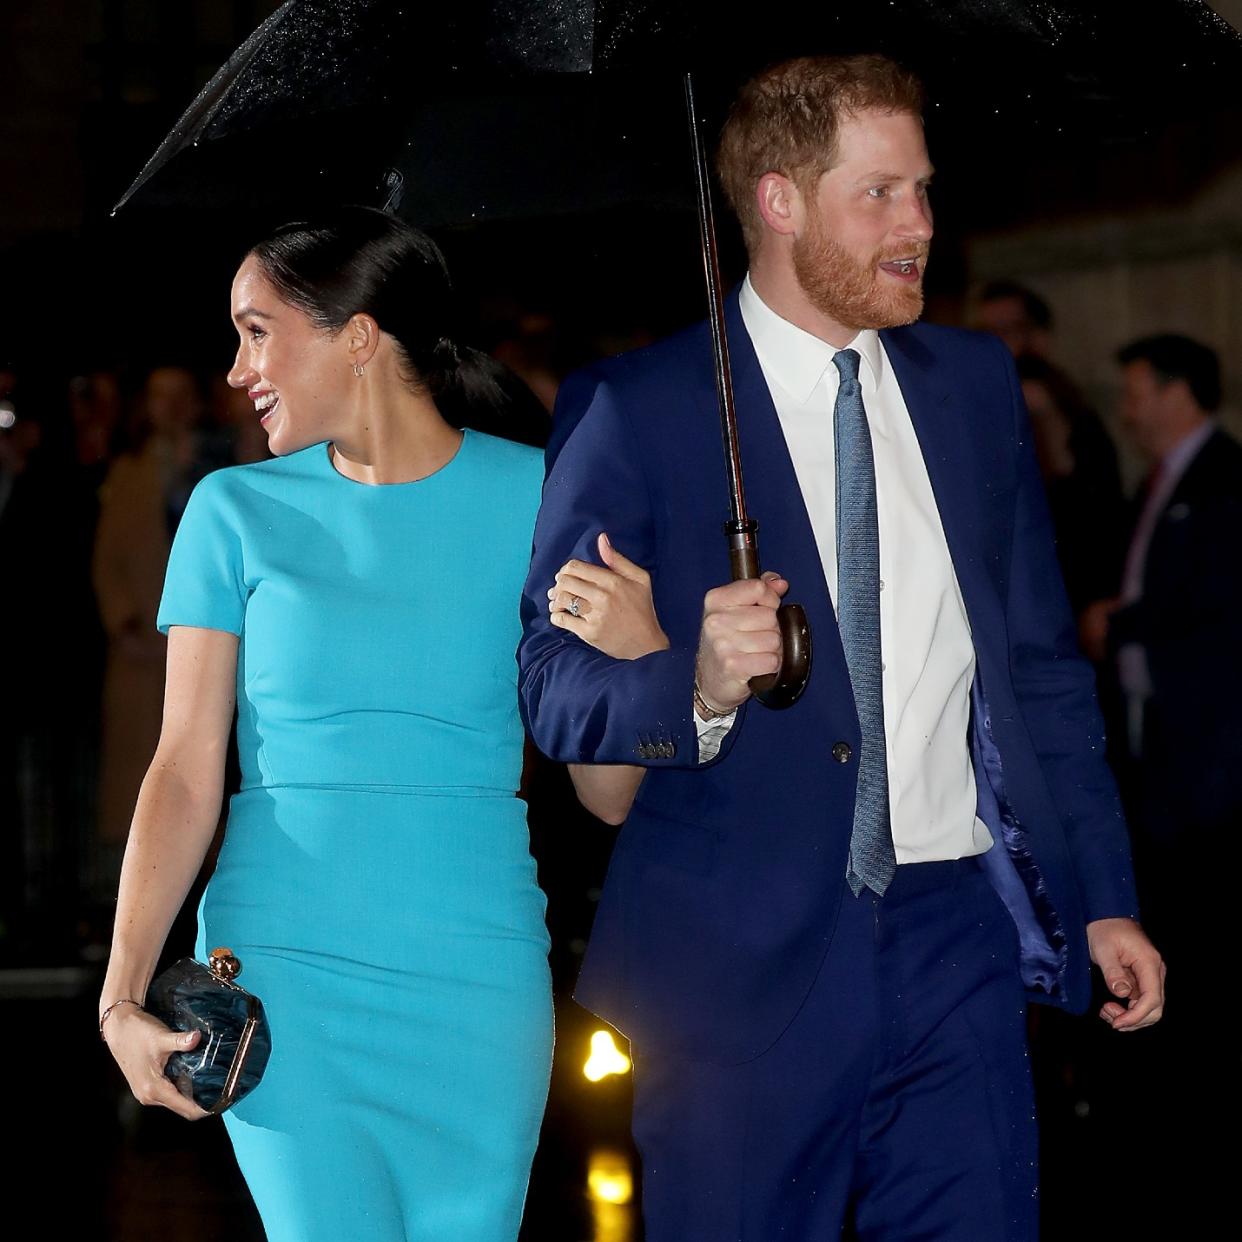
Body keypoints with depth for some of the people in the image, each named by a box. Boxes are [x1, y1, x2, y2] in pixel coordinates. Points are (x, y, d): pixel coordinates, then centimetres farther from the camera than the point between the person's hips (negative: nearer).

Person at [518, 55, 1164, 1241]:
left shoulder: (974, 383, 13)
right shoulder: (630, 411, -2)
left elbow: (1041, 664, 18)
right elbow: (555, 685, -4)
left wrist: (1103, 899, 14)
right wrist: (695, 687, -24)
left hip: (958, 939, 4)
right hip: (744, 955, -3)